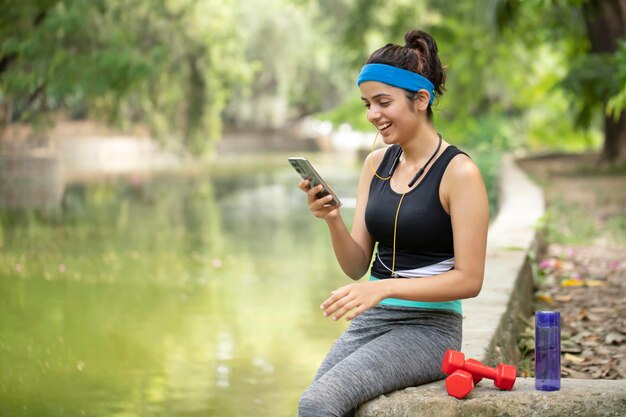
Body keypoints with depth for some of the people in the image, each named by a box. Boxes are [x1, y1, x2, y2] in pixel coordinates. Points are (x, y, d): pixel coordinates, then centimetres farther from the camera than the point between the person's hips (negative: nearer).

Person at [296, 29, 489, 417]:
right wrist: (333, 221, -11)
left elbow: (468, 280, -12)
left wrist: (384, 287, -21)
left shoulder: (459, 171, -10)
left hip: (429, 328, -5)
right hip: (372, 322, 5)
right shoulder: (376, 163, 8)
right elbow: (356, 266, 8)